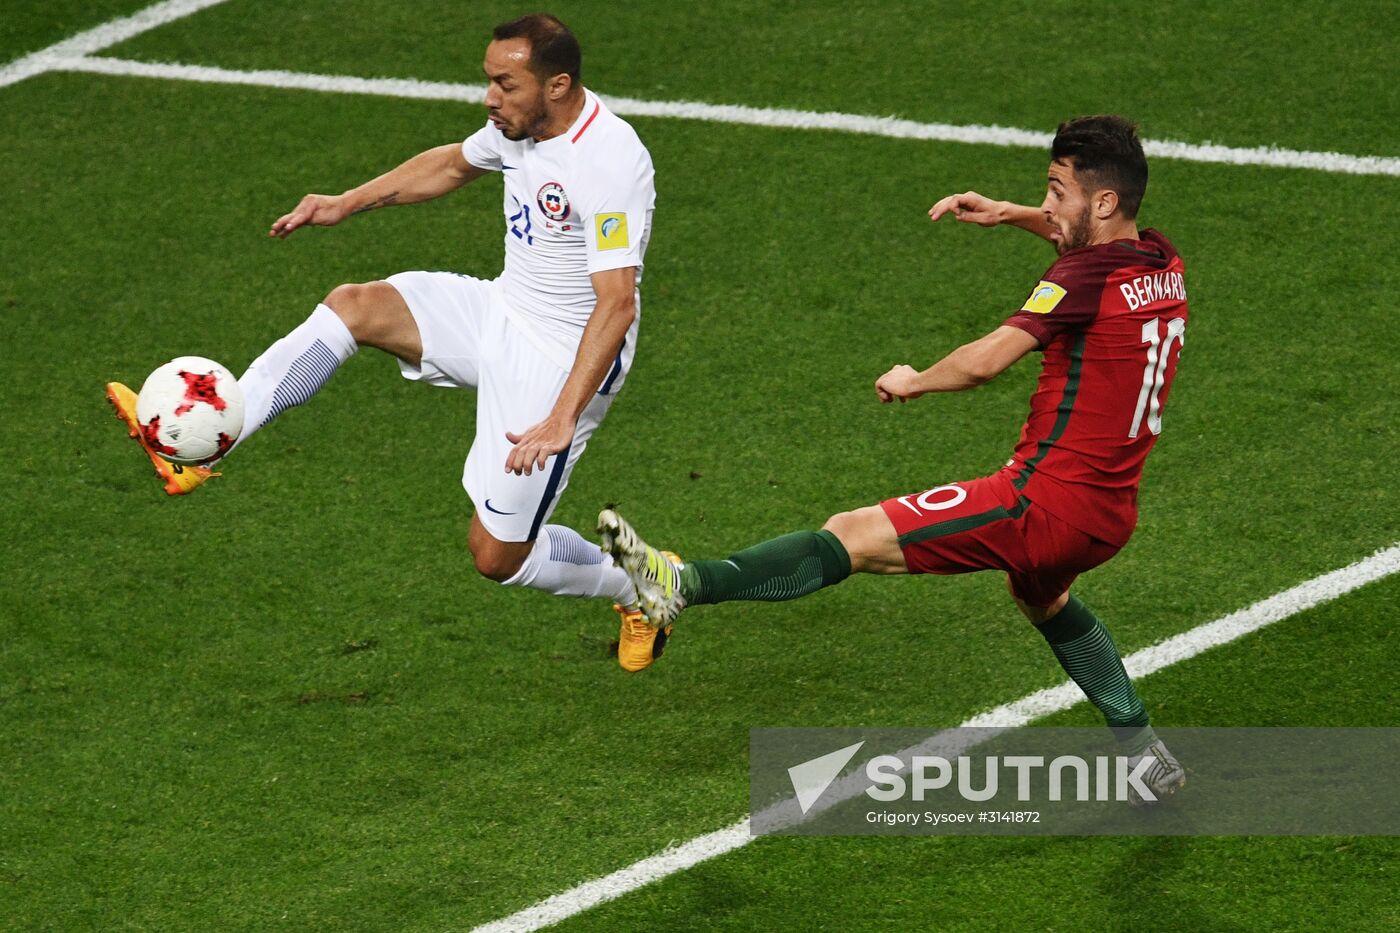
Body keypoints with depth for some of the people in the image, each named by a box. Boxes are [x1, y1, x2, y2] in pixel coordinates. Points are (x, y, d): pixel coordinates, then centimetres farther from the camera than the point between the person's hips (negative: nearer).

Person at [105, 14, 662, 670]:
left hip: (566, 362, -8)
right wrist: (347, 204, 19)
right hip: (501, 311, 8)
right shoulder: (522, 122, -2)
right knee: (354, 305, -9)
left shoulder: (608, 163, -29)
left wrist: (560, 421, -39)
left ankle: (644, 591, 24)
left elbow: (617, 305, -33)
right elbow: (453, 164, 22)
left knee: (497, 557, -4)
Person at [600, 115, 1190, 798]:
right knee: (1039, 595, 40)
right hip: (1111, 514, 9)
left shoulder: (1086, 276, -18)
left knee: (854, 536, -15)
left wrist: (914, 380, -7)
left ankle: (685, 585, -27)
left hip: (1047, 500, -9)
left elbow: (983, 362, -27)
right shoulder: (1162, 263, 8)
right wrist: (1009, 215, 26)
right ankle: (1148, 758, 44)